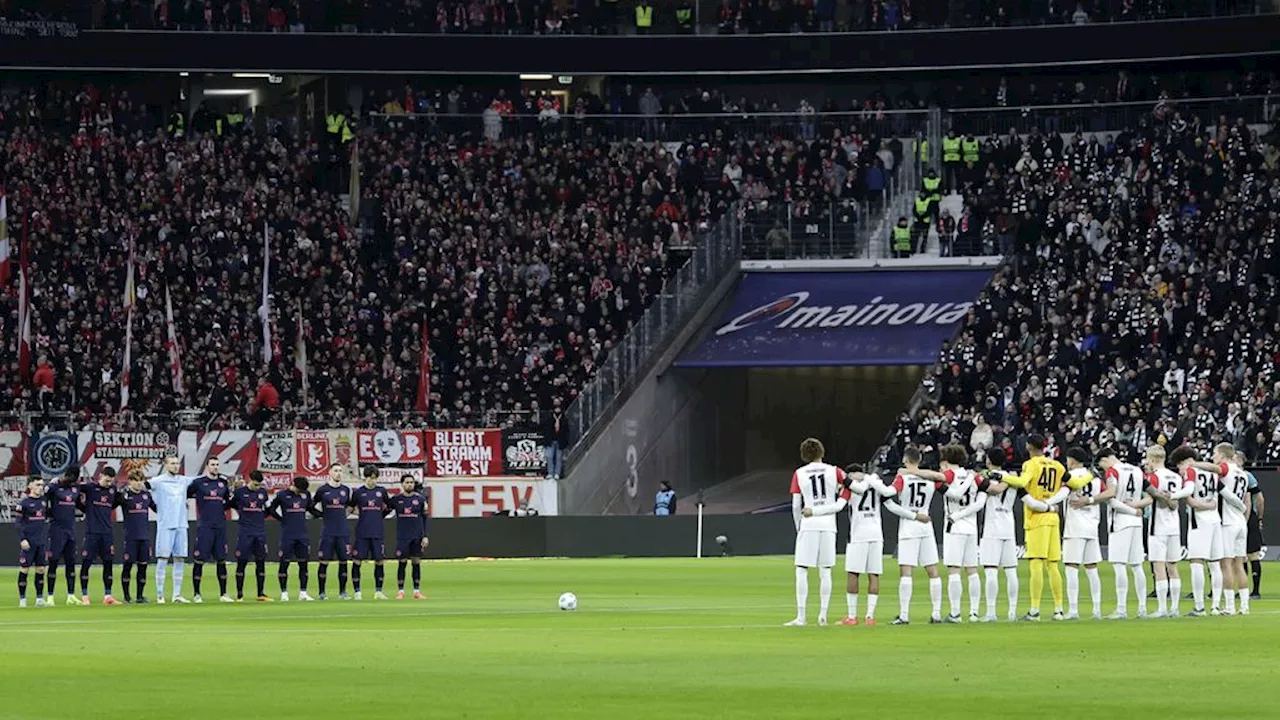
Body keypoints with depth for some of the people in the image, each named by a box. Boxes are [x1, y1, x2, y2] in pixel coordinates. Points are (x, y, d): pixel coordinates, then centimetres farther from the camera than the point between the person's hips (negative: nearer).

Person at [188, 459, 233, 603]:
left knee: (222, 560, 6)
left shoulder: (223, 483, 12)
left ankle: (223, 594, 12)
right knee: (199, 560, -4)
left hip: (220, 526, 5)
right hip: (204, 526, -5)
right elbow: (184, 495, 4)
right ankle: (197, 595, 1)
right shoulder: (198, 482, -2)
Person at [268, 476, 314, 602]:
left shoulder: (306, 494, 7)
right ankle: (284, 593, 5)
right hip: (287, 534, -4)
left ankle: (303, 593, 9)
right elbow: (271, 510, 5)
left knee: (304, 563, 3)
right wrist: (283, 519, 1)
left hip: (303, 535, 4)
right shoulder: (282, 495, -3)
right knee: (284, 563, -1)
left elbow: (311, 508, 22)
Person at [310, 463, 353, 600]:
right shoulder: (323, 490, 0)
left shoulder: (346, 490, 9)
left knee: (343, 562, 4)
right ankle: (322, 592, 4)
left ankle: (342, 591, 11)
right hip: (328, 531, -3)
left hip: (343, 532, 3)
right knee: (324, 562, -2)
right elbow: (311, 506, 9)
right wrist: (321, 514, 2)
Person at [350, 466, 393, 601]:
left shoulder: (381, 491, 7)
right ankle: (357, 592, 2)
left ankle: (378, 591, 12)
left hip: (377, 533, 2)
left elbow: (389, 506, 21)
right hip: (362, 533, -2)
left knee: (379, 561, 3)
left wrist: (380, 515, 13)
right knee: (357, 561, -4)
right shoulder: (358, 492, 0)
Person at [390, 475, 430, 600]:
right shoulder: (396, 499, 3)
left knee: (416, 562, 3)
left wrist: (425, 536, 1)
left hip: (417, 536, 1)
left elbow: (425, 519, 6)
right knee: (402, 562, -1)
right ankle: (400, 591, 4)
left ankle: (417, 591, 9)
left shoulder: (420, 499, 4)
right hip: (402, 536, -1)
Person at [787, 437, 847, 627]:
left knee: (801, 570, 0)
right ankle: (823, 615, 7)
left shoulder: (799, 474, 0)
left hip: (808, 525, -2)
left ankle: (801, 616, -7)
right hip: (828, 524, 2)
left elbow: (795, 506, 0)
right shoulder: (833, 471, 3)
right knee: (825, 571, 8)